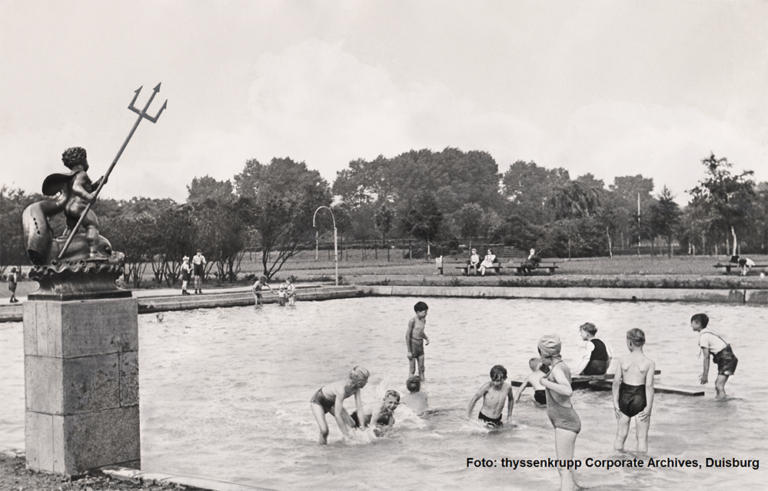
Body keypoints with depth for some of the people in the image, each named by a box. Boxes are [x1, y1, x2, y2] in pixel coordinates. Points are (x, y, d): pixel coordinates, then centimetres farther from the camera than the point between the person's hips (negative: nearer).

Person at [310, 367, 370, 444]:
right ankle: (322, 446, 6)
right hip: (318, 401, -7)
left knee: (351, 425, -9)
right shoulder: (342, 389, -42)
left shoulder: (356, 388, -22)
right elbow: (337, 415, -38)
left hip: (331, 402, 7)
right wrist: (345, 435, -32)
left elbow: (359, 408, -13)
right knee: (324, 430, -23)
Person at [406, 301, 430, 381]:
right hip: (413, 345, -7)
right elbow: (407, 336, -14)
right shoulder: (412, 321, -15)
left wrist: (426, 338, 2)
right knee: (412, 369, -2)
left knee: (421, 368, 9)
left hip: (421, 346, 7)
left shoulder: (424, 320, 6)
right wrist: (409, 351, -15)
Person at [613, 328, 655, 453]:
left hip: (624, 397, 2)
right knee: (642, 437, 7)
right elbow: (649, 385, -12)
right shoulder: (649, 363, -8)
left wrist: (615, 402, 2)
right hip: (640, 399, -2)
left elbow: (616, 382, -3)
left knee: (620, 436, 12)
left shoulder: (623, 360, -3)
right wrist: (648, 407, -10)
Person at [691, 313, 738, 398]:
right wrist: (705, 372, 21)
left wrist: (705, 374, -10)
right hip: (728, 358, 10)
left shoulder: (703, 336, -13)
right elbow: (707, 356, 19)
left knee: (719, 386, -15)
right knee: (718, 384, 17)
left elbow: (706, 357, -14)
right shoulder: (707, 333, 16)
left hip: (726, 359, -10)